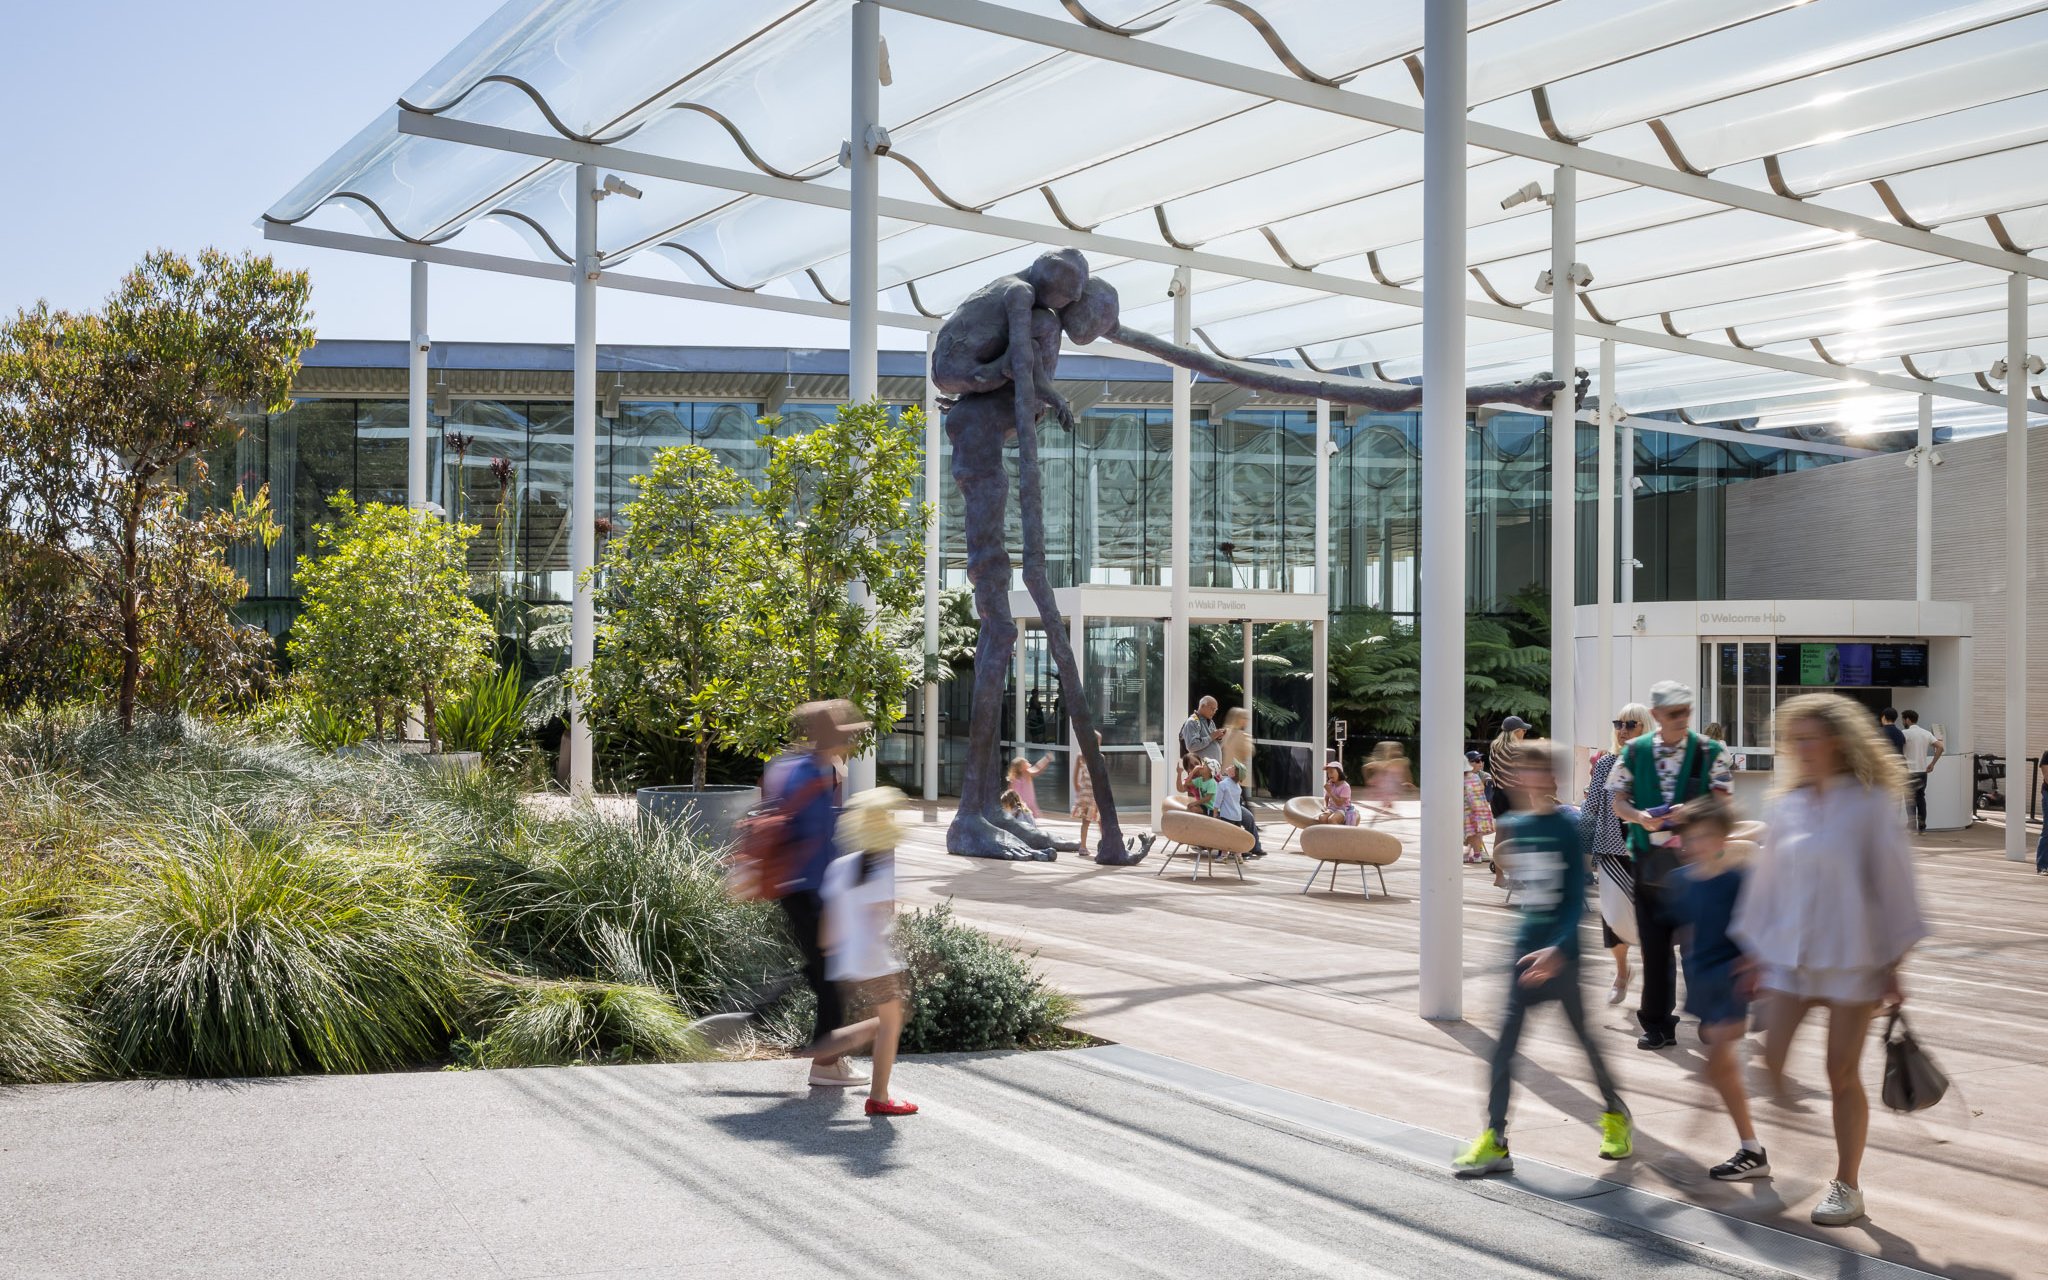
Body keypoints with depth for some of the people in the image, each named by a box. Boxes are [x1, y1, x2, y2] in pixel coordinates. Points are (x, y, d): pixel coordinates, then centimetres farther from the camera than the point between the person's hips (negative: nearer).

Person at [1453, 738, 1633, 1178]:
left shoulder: (1568, 828, -7)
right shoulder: (1509, 827, 5)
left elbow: (1577, 898, -11)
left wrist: (1558, 948, -20)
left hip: (1561, 954, -3)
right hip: (1523, 949, 3)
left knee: (1584, 1035, 9)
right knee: (1504, 1043, -3)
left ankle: (1615, 1114, 34)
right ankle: (1494, 1139, 0)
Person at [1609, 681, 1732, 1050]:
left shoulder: (1709, 752, 1)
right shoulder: (1634, 752, 5)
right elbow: (1619, 803, 5)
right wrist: (1640, 818, -16)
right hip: (1650, 862, 2)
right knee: (1654, 945, 6)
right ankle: (1657, 1025, 15)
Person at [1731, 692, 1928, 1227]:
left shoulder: (1870, 803, -8)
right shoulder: (1784, 807, 6)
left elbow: (1892, 881, -6)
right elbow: (1767, 879, 13)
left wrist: (1893, 964, -6)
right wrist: (1756, 952, 14)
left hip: (1852, 957, -4)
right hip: (1789, 955, 4)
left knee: (1842, 1072, 3)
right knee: (1771, 1063, -2)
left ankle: (1847, 1186, 16)